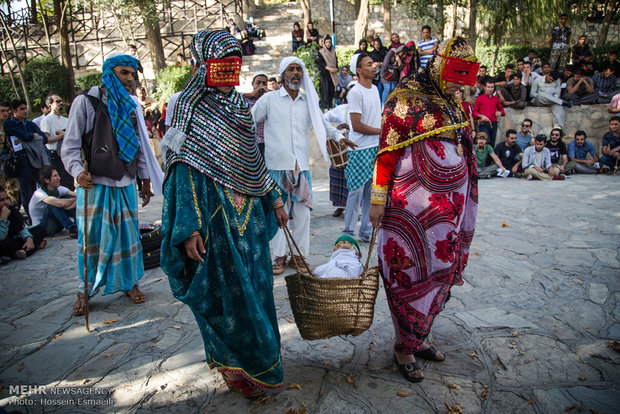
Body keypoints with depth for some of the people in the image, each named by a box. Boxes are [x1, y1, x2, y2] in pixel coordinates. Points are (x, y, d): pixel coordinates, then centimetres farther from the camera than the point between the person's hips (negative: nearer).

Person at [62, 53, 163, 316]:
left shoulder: (132, 105, 11)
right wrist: (77, 171, -21)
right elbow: (70, 144, -4)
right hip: (93, 184, -3)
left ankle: (130, 282, 23)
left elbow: (141, 144, 15)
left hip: (126, 184, 4)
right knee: (91, 237, 2)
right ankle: (85, 291, 18)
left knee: (128, 234, 7)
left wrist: (146, 179, 14)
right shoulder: (86, 102, -2)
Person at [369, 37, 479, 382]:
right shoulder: (406, 98, -7)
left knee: (440, 270, 13)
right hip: (415, 206, -7)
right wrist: (378, 200, -15)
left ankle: (418, 337, 29)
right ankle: (404, 347, 16)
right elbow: (387, 151, -11)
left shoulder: (454, 103, 16)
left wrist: (465, 204, 21)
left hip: (451, 205, 8)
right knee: (415, 272, -1)